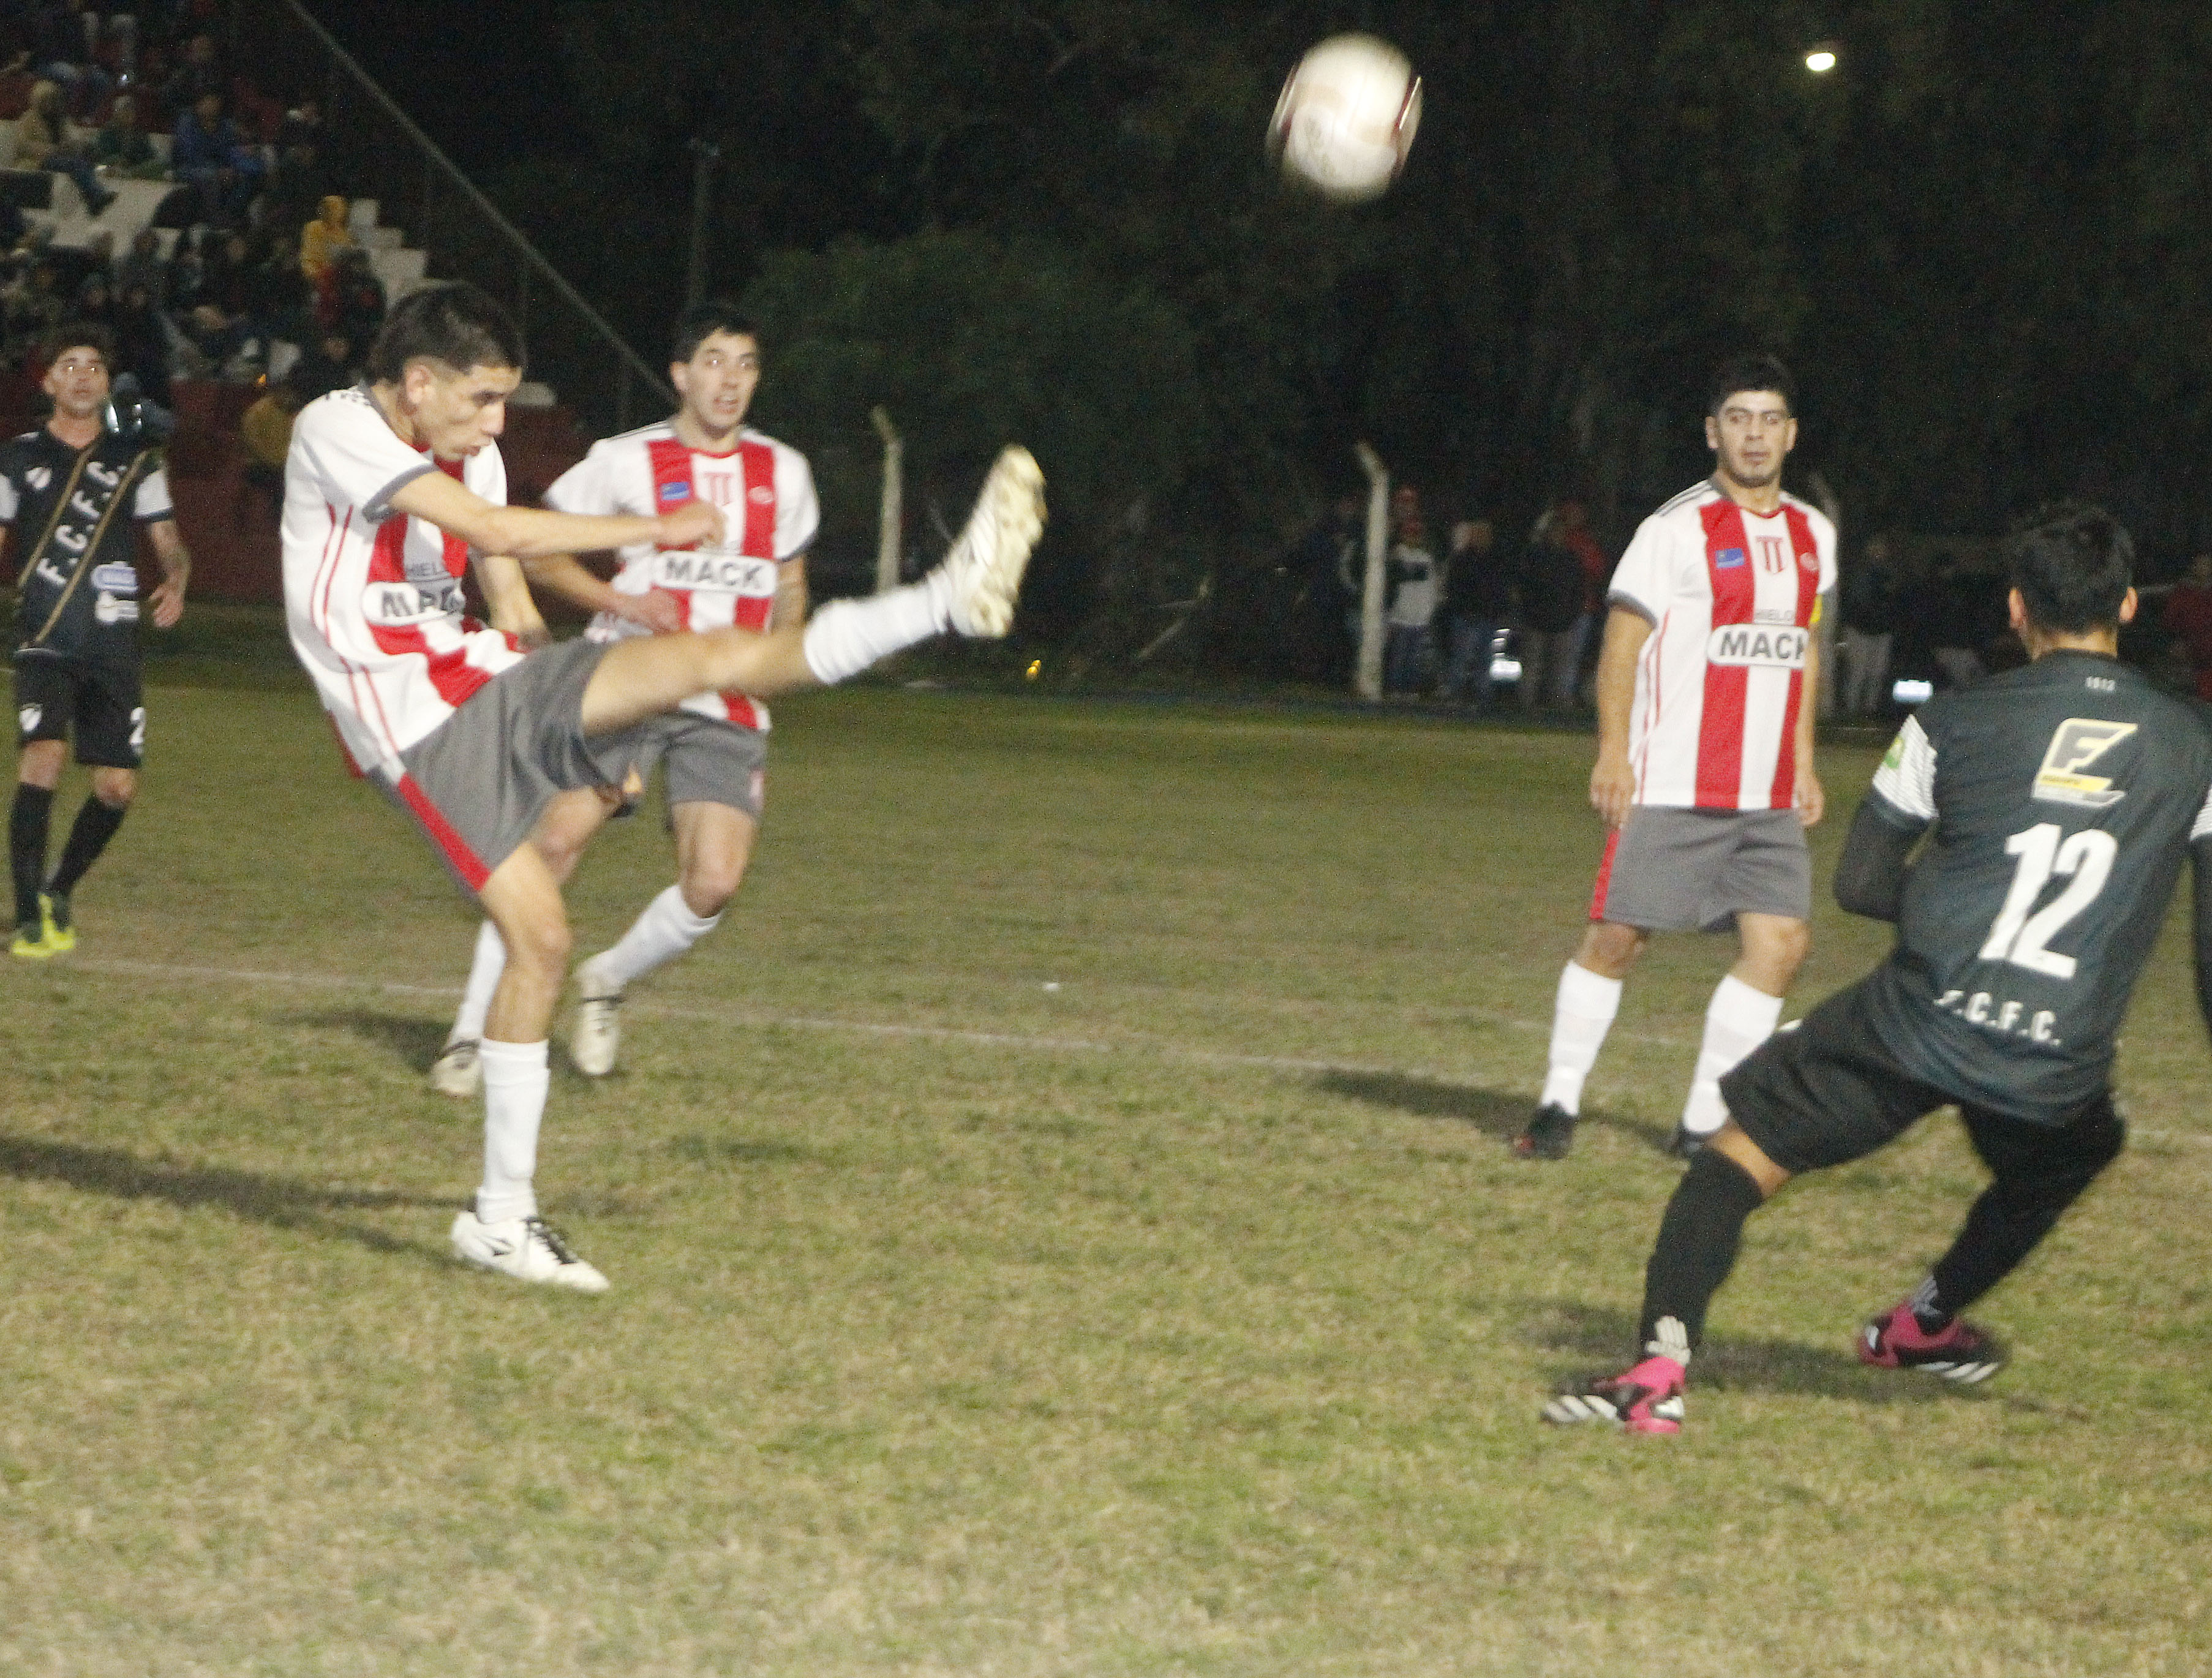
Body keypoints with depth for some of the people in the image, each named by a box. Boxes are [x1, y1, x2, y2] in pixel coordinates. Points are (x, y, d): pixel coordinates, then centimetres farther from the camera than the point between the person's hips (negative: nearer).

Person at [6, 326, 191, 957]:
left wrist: (175, 582, -7)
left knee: (118, 786, 1)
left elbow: (168, 540, 13)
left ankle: (58, 891, 26)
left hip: (113, 644, 3)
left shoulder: (136, 458, 11)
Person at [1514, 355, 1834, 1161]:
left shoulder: (1812, 536, 13)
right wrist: (1613, 752, -16)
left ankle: (1703, 1122, 5)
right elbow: (1621, 641, -8)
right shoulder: (1679, 529, -6)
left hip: (1767, 794, 6)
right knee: (1617, 936, -4)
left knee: (1781, 940, -3)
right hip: (1671, 785, -6)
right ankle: (1558, 1104, 9)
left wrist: (1803, 760, 18)